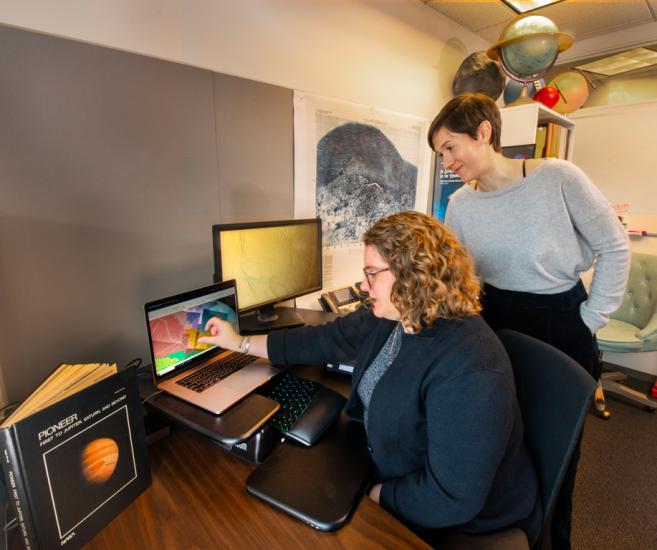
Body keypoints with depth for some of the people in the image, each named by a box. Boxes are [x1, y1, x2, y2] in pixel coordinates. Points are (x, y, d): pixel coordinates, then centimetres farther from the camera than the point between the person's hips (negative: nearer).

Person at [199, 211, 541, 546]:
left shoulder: (468, 372, -34)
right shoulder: (389, 318, -8)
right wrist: (240, 342, 4)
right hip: (387, 468, 6)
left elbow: (454, 497, -30)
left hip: (458, 520, -6)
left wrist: (373, 495, -17)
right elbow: (323, 340, 0)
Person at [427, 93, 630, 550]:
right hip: (496, 322, 4)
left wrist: (591, 319, -7)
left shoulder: (557, 177, -16)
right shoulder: (459, 205, -3)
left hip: (561, 324, -3)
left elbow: (615, 248, -6)